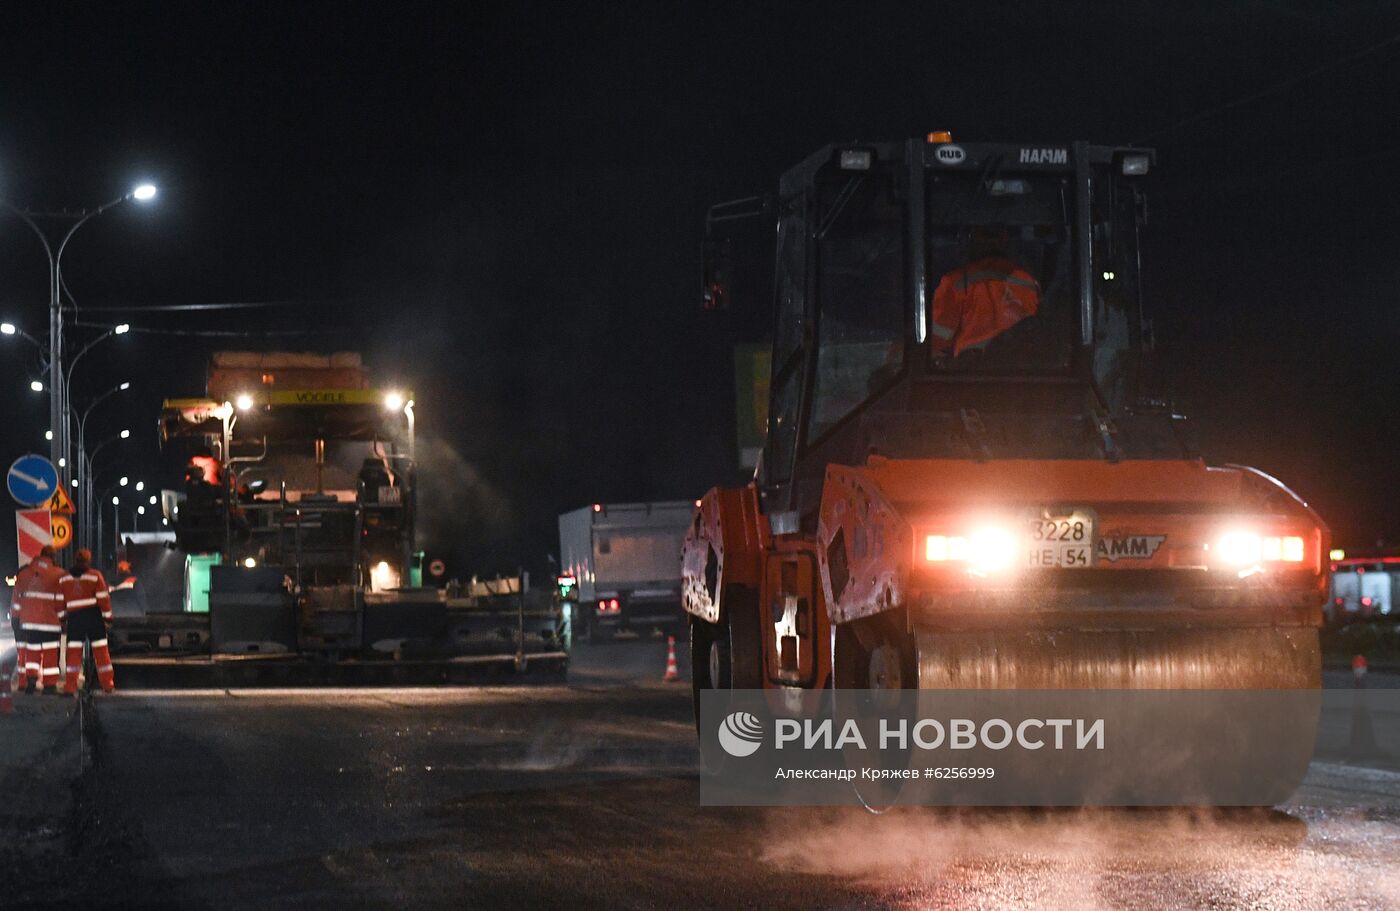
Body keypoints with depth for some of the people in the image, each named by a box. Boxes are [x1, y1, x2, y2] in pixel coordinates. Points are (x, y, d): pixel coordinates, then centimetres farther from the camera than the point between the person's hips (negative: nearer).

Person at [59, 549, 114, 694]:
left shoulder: (64, 578, 7)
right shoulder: (95, 576, -2)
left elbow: (61, 600, 9)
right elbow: (103, 598, -4)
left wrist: (63, 619, 17)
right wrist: (107, 616, 3)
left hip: (74, 618, 2)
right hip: (94, 616, -2)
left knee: (73, 653, 2)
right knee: (101, 651, 5)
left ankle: (70, 687, -5)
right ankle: (107, 685, 6)